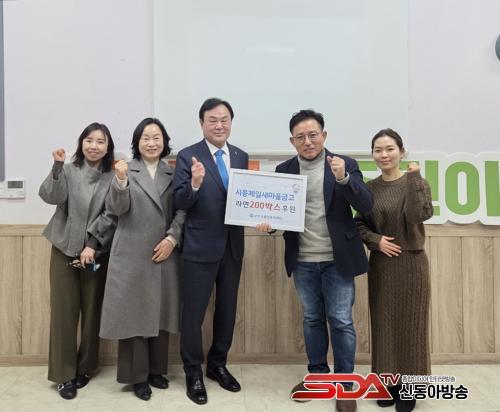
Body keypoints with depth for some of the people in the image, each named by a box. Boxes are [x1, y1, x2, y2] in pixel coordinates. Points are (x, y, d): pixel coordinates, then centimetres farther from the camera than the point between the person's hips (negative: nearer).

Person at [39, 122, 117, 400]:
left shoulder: (113, 176, 0)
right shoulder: (68, 170, 3)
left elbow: (111, 215, -5)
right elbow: (51, 196, -12)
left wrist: (92, 244, -13)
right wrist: (57, 166, -22)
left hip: (97, 252, 0)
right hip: (65, 249, 0)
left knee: (92, 310, 8)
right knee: (63, 311, 2)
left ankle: (85, 367, 25)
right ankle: (64, 374, 13)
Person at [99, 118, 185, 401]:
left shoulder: (173, 173, 8)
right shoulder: (126, 170, 1)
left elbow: (182, 210, 4)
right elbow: (118, 209, -10)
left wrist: (172, 238, -10)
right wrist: (121, 180, -27)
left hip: (164, 254, 3)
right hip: (132, 256, -3)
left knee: (161, 313, 11)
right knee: (134, 313, 4)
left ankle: (156, 370, 26)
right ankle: (138, 376, 17)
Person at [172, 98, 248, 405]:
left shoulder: (241, 156, 7)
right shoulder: (188, 156, -8)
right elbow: (180, 204, -14)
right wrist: (195, 183, -33)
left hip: (232, 246, 5)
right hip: (200, 247, -5)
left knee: (227, 310, 17)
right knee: (194, 313, 5)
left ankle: (218, 365, 36)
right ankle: (194, 373, 24)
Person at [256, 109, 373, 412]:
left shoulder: (345, 164, -5)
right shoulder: (284, 170, 3)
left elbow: (366, 205, -13)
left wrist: (343, 178, -28)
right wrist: (268, 223, -15)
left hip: (337, 260, -3)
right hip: (303, 261, 3)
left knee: (341, 321, 1)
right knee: (312, 319, 15)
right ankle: (317, 375, 31)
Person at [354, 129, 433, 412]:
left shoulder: (417, 182, -5)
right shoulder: (369, 188, 4)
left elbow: (417, 215, -22)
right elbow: (360, 224, 8)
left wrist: (412, 178, -20)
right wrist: (376, 240, -9)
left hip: (411, 263, -3)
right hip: (380, 264, 3)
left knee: (410, 323, 5)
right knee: (383, 323, 9)